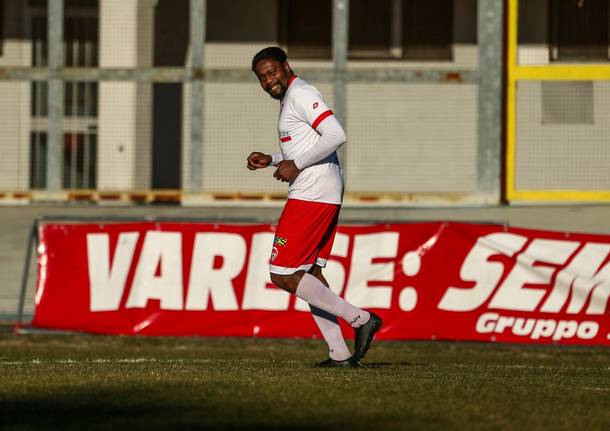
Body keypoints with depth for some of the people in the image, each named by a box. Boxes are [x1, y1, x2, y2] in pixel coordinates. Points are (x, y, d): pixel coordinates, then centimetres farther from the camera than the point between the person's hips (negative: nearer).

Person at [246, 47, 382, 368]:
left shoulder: (300, 94, -11)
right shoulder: (290, 97, 21)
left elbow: (336, 136, -23)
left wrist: (296, 166, -19)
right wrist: (271, 160, 20)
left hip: (312, 194, -11)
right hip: (327, 196, 11)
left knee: (283, 275, -9)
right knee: (309, 274, 13)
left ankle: (359, 319, -10)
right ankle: (339, 354, 10)